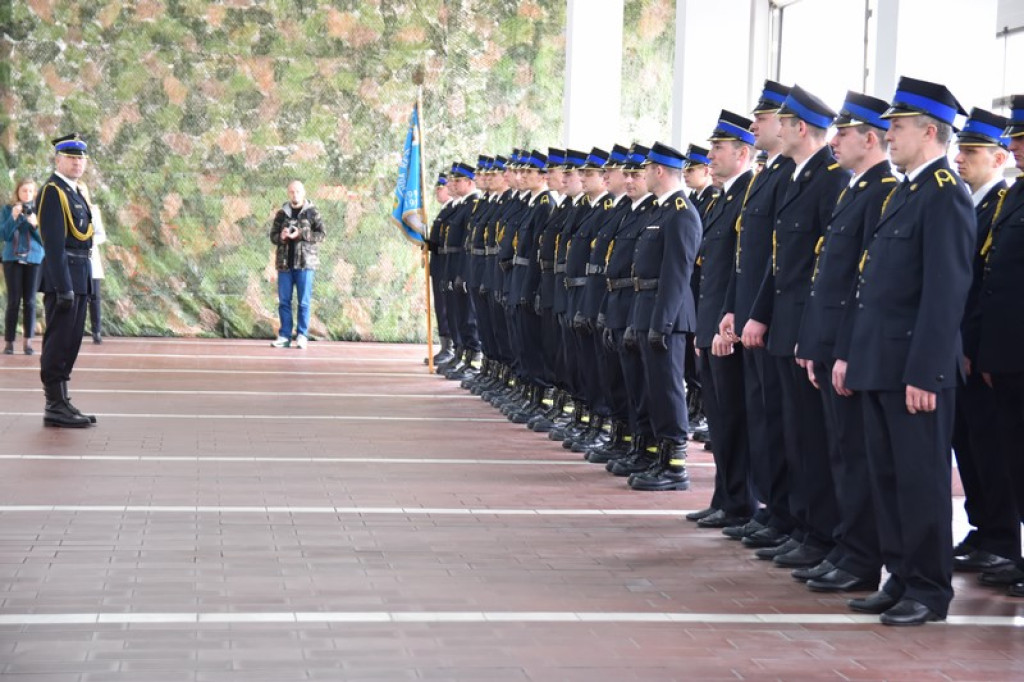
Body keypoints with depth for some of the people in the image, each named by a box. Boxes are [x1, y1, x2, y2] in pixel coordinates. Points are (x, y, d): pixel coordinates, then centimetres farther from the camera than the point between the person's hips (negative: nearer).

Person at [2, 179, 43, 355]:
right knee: (14, 301, -5)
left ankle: (28, 341, 2)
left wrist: (35, 224, -16)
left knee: (30, 301, -3)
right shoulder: (8, 210, 5)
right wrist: (14, 217, -15)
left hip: (34, 260, 0)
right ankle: (9, 341, -3)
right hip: (12, 259, 0)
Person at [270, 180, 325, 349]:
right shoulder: (282, 213, 11)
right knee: (284, 301, 4)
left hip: (305, 262, -3)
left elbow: (321, 234, -3)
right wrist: (281, 237, -10)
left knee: (304, 301, -1)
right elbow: (273, 235, 12)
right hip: (284, 262, 3)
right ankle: (284, 335, 9)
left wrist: (301, 235, -14)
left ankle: (302, 335, 4)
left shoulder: (312, 212, 2)